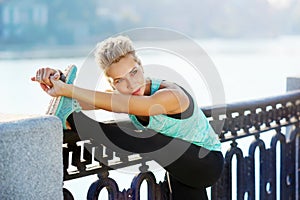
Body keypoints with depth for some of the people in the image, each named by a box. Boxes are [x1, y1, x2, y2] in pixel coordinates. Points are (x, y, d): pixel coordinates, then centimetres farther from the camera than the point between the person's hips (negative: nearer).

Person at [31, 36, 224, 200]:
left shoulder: (172, 95, -32)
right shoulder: (125, 94, -10)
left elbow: (122, 105, -46)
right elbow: (82, 101, -21)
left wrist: (66, 89, -48)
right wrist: (56, 77, -42)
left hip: (208, 163, -7)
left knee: (148, 141, -28)